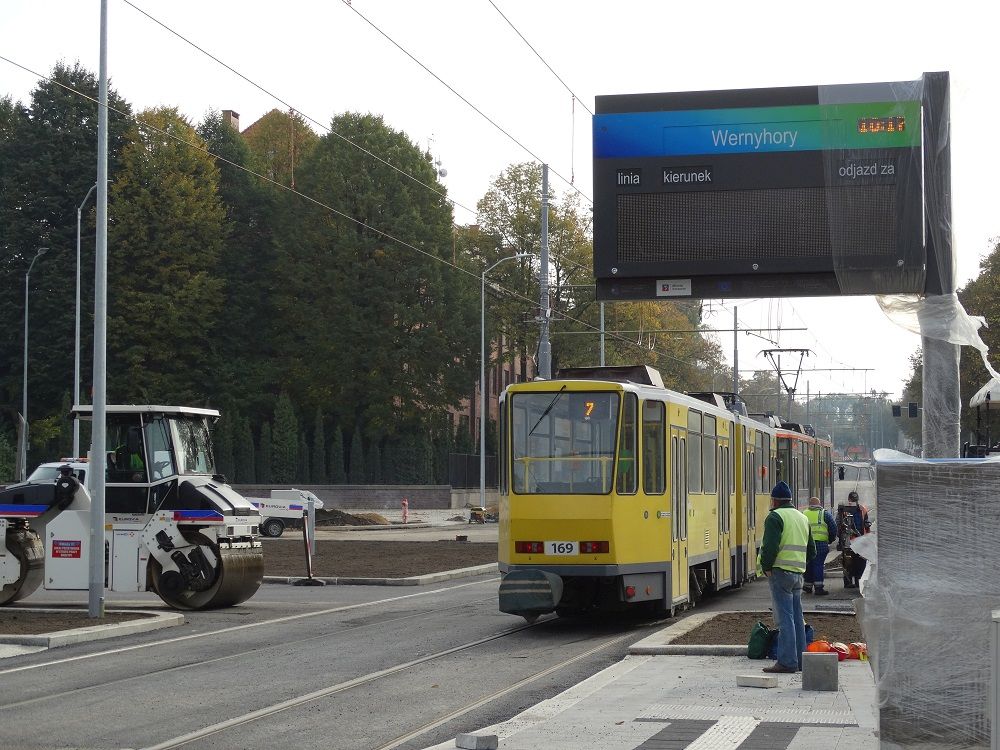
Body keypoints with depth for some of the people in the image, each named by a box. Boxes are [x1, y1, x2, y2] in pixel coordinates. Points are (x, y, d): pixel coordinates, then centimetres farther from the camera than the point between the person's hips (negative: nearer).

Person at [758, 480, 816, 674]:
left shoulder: (775, 517, -9)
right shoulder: (803, 518, 18)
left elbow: (770, 547, -19)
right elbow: (811, 551, 21)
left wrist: (766, 567, -7)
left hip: (781, 571, -8)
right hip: (799, 572, 8)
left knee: (784, 618, -8)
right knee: (797, 617, 13)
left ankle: (787, 661, -10)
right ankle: (800, 660, 15)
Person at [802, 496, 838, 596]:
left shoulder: (803, 514, 12)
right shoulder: (825, 514, 4)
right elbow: (833, 528, 3)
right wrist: (830, 540, 16)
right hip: (820, 544, -3)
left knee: (808, 565, 13)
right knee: (818, 565, -4)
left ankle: (807, 586, 20)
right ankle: (818, 587, -11)